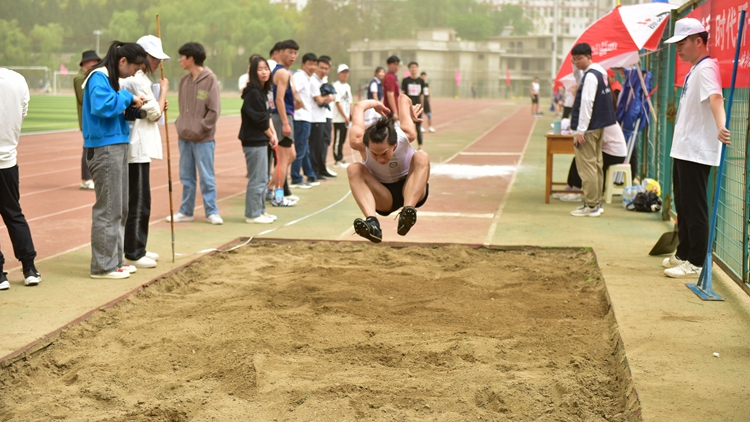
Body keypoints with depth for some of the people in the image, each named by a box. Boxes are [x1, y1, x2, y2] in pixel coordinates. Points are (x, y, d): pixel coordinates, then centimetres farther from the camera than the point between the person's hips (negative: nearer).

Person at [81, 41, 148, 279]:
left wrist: (131, 106, 5)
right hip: (105, 148, -10)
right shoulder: (99, 77, -13)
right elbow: (102, 105, -30)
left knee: (120, 209, 15)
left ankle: (115, 260, 24)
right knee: (108, 208, -5)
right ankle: (103, 266, 2)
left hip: (117, 147, 10)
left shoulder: (111, 78, 16)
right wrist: (128, 98, -18)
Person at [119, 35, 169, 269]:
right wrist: (163, 89, -2)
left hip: (137, 149, 11)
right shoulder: (138, 80, -16)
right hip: (137, 150, -11)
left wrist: (159, 107, 9)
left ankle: (137, 249, 24)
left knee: (139, 201, 16)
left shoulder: (133, 78, 17)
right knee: (138, 203, -4)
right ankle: (134, 253, 2)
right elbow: (154, 114, -13)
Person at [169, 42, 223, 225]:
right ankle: (186, 211, 20)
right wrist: (180, 125, 3)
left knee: (207, 177, 0)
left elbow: (214, 110, -11)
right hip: (185, 137, 6)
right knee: (186, 177, 12)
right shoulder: (184, 80, 10)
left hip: (203, 139, -6)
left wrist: (200, 128, -12)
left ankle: (211, 212, 9)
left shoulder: (210, 79, -9)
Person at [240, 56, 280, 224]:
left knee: (263, 179, 16)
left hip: (260, 141, 10)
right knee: (257, 179, -3)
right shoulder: (253, 93, -16)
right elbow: (259, 120, -17)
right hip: (254, 142, -10)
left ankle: (260, 210, 26)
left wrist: (273, 134, 0)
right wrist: (271, 136, -4)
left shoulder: (262, 92, 12)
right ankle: (253, 214, 5)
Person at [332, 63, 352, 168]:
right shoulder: (336, 86, -11)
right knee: (338, 140, -3)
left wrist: (351, 115, 10)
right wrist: (345, 116, -14)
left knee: (342, 139, 12)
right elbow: (337, 102, -15)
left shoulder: (348, 86, 15)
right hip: (339, 118, -8)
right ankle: (338, 160, 2)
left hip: (346, 118, 8)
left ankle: (340, 159, 18)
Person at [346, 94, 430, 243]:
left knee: (421, 157, -30)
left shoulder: (406, 136, -26)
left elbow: (403, 98, -6)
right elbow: (358, 107, -12)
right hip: (383, 198, 0)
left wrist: (410, 113, 16)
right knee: (353, 169, -27)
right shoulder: (359, 143, -26)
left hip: (413, 191, 0)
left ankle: (407, 211, -48)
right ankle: (372, 222, -49)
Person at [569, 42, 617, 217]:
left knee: (587, 167, -6)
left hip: (589, 128, -10)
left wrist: (580, 131, -20)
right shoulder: (600, 72, 13)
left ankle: (591, 206, -3)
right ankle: (596, 203, 20)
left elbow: (586, 104, -21)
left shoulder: (590, 76, -17)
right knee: (596, 165, 13)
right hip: (599, 126, 10)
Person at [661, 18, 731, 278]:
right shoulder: (693, 71, 16)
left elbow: (715, 98, -34)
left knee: (695, 208, -6)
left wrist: (720, 127, -52)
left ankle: (697, 263, -1)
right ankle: (683, 255, 29)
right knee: (682, 206, 18)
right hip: (683, 150, 11)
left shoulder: (706, 68, -16)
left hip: (697, 152, -11)